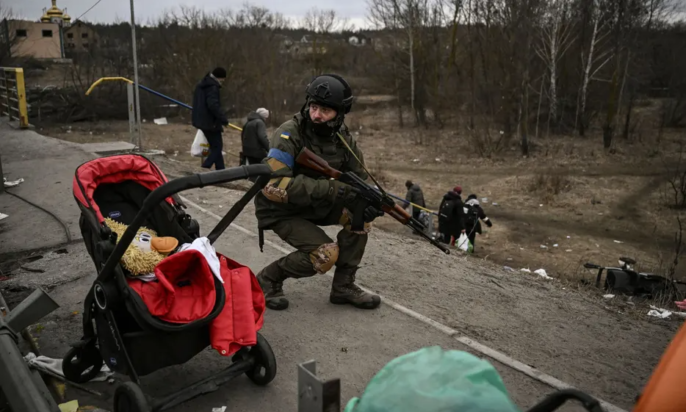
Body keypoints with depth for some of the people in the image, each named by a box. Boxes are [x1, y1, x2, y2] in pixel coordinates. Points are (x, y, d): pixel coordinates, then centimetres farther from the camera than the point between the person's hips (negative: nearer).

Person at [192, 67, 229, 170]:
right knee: (217, 147, -3)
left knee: (215, 146, 15)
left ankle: (220, 171, 18)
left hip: (202, 120, 10)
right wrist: (223, 118, -22)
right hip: (211, 122, -10)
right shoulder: (212, 87, -17)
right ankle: (204, 169, -13)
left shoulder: (201, 85, 16)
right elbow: (213, 105, -27)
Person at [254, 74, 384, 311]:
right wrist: (330, 188, -42)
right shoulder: (289, 134, -25)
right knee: (326, 254, -23)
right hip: (281, 210, -6)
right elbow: (273, 185, -36)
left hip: (315, 205, 6)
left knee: (359, 214, -15)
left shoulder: (343, 140, -6)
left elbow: (359, 179, 1)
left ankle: (343, 286, -1)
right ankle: (269, 278, 3)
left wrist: (369, 201, -24)